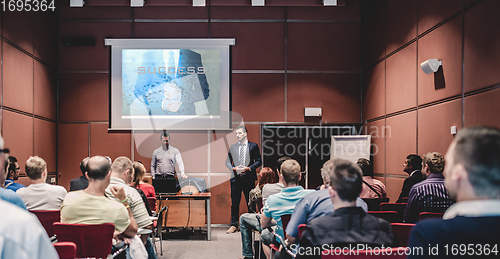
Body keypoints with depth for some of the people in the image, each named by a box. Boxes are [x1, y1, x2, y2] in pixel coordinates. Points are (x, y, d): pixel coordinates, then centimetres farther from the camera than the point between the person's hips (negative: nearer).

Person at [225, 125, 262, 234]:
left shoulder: (253, 146, 4)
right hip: (236, 178, 2)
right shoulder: (232, 147, 12)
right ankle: (234, 225, 13)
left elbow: (258, 161, 2)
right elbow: (228, 161, 12)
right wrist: (234, 168, -7)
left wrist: (248, 168, -12)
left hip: (249, 177, -2)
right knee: (234, 203, 4)